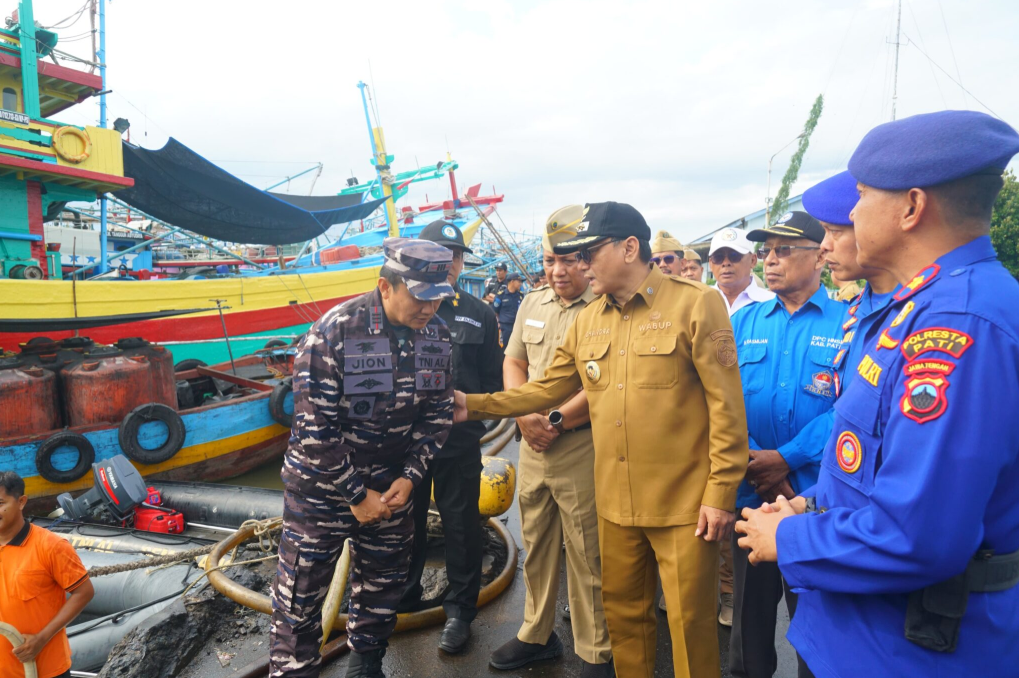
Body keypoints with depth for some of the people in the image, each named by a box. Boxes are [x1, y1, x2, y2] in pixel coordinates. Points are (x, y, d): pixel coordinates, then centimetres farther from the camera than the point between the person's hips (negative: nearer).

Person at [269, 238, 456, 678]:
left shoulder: (436, 334, -8)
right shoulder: (332, 334, -24)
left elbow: (438, 413, 0)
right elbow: (315, 430, -21)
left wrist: (409, 478, -8)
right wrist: (356, 495, -15)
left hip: (391, 483, 5)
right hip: (321, 482, -5)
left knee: (383, 583, 18)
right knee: (302, 591, 6)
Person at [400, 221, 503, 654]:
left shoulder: (479, 314, 4)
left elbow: (493, 378, 5)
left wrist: (470, 407, -6)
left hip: (459, 441, -1)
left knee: (461, 524, 8)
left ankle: (460, 610, 25)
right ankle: (402, 598, 37)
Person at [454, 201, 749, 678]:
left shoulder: (696, 304, -10)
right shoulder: (587, 321, 7)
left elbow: (725, 404, -11)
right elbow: (546, 389, 11)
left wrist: (721, 492, -12)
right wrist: (474, 405, 4)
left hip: (684, 504, -5)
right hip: (616, 504, 5)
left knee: (690, 624, 9)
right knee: (624, 615, 20)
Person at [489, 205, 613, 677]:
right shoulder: (532, 304, 11)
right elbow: (514, 363, 14)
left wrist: (557, 421, -16)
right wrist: (525, 418, -1)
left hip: (581, 447, -6)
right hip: (533, 443, 7)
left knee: (586, 554, 4)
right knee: (536, 544, 18)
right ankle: (536, 635, 36)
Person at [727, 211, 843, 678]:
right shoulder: (742, 322, 6)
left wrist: (786, 459, -18)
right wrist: (751, 462, -13)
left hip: (816, 495, -3)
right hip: (751, 494, 3)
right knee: (750, 604, 17)